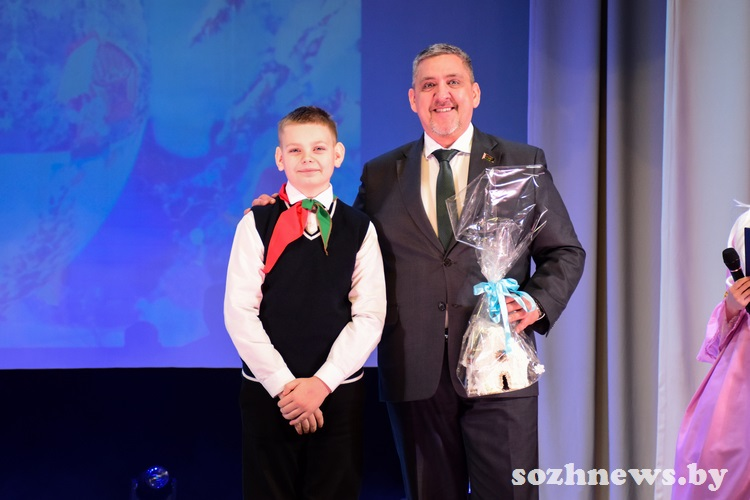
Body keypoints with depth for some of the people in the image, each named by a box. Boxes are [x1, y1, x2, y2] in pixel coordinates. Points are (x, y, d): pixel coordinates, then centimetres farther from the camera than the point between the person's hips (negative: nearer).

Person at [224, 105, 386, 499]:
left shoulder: (359, 228, 4)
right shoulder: (256, 224, 0)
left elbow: (369, 316, -3)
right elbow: (239, 312, -6)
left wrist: (323, 382, -13)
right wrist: (283, 385, -12)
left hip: (339, 392, 1)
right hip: (267, 391, -1)